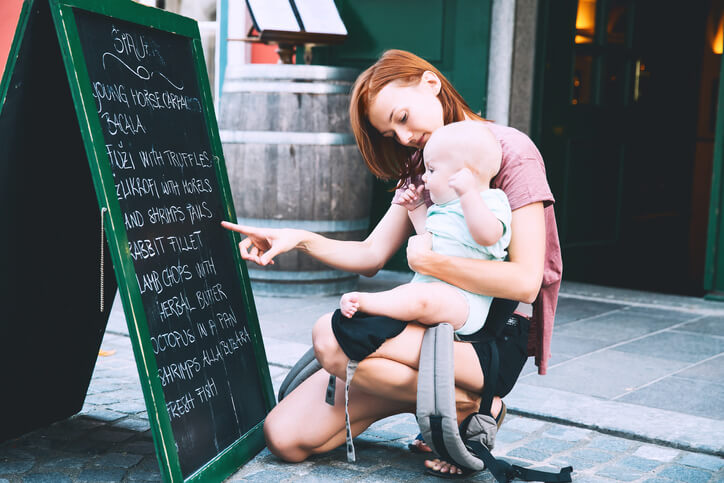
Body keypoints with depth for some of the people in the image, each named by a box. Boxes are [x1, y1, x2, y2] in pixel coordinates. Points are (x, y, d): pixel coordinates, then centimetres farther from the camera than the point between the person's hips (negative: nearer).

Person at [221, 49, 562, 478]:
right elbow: (371, 255, 10)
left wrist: (429, 261, -15)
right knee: (285, 436, -5)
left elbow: (526, 281, -18)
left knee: (333, 336, -29)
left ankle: (468, 405, -9)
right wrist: (301, 240, -4)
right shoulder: (423, 162, 18)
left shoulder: (511, 152, -7)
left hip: (492, 340, -7)